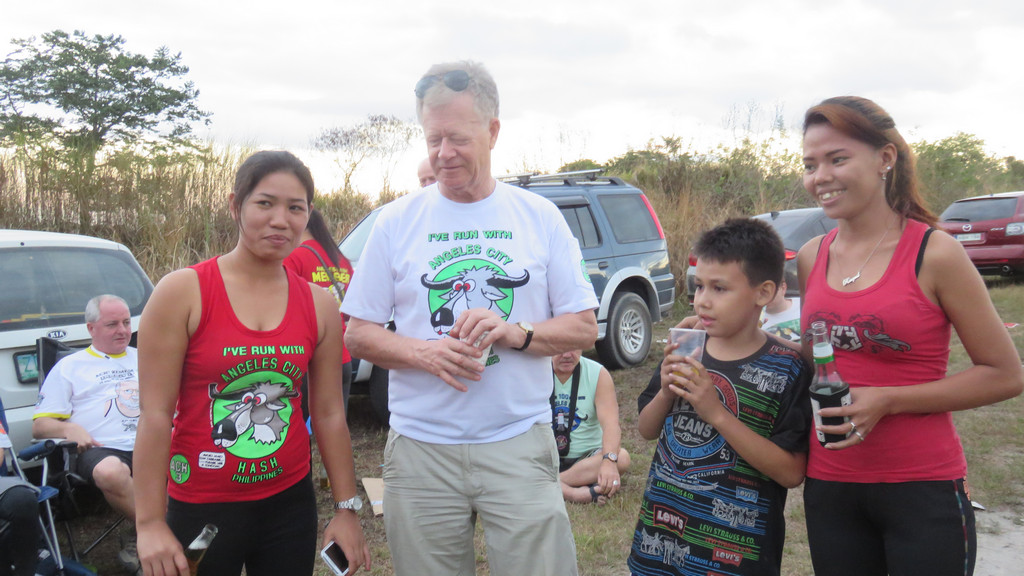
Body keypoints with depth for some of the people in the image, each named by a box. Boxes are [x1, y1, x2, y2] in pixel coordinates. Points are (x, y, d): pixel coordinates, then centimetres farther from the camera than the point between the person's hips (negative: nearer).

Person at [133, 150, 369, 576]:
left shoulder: (319, 305, 0)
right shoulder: (182, 292, -10)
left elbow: (329, 415, 4)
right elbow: (156, 414, -11)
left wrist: (347, 508, 5)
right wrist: (151, 523, -12)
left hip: (289, 504, 3)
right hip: (201, 510, -3)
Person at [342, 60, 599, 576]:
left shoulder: (540, 217, 5)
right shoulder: (396, 221, 5)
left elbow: (584, 328, 5)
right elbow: (359, 335, 5)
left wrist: (516, 333, -14)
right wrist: (424, 352, -15)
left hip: (521, 444, 0)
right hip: (420, 448, 1)